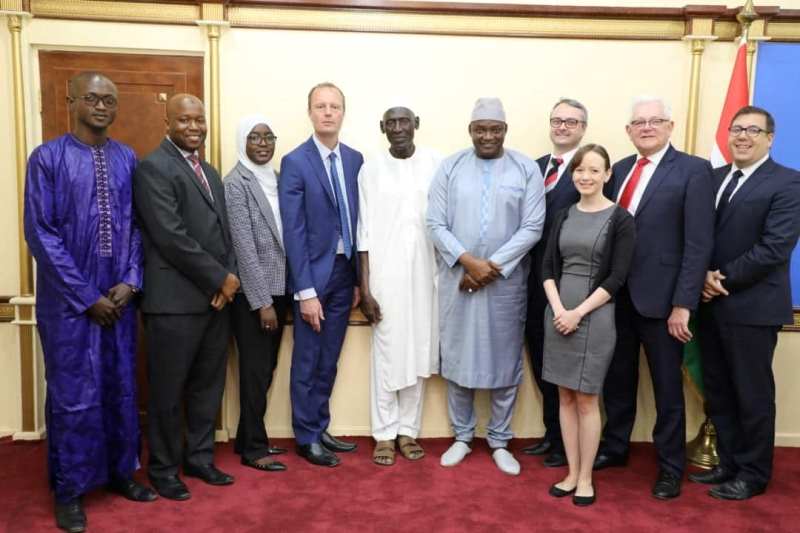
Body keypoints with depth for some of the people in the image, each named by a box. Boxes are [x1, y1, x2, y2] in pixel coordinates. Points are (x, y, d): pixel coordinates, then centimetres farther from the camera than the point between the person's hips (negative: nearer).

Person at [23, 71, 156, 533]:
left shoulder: (128, 159, 4)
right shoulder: (47, 157, -6)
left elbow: (136, 225, 6)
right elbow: (41, 234, -10)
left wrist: (130, 281, -6)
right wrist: (87, 296, -13)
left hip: (119, 295, 3)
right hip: (70, 298, -3)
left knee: (122, 388, 13)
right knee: (73, 395, 5)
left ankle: (122, 470, 31)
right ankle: (70, 490, 22)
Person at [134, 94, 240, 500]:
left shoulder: (209, 172, 17)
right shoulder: (154, 167, -9)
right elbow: (171, 237, -18)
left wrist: (228, 278, -3)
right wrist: (221, 278, -13)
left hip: (216, 297, 8)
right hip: (175, 300, -7)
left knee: (208, 385, 15)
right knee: (168, 391, 6)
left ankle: (199, 458, 31)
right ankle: (163, 469, 24)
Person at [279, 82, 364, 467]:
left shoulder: (355, 160, 6)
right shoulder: (294, 162, -9)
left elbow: (358, 220, 7)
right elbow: (293, 232, -13)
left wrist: (359, 278, 5)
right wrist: (306, 290, -16)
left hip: (345, 270, 5)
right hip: (313, 273, -4)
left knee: (328, 361, 15)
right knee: (307, 362, 8)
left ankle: (321, 428, 30)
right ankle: (306, 437, 23)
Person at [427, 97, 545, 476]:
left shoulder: (527, 169, 0)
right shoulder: (450, 167, 2)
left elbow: (532, 227, -6)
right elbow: (435, 224, -3)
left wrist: (493, 266, -14)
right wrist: (468, 261, -15)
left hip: (506, 283, 0)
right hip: (457, 279, 1)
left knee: (505, 361, 8)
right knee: (457, 358, 9)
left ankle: (500, 441, 26)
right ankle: (462, 436, 27)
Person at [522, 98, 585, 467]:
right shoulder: (535, 167, 13)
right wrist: (526, 271, -1)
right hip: (535, 281, 6)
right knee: (541, 360, 16)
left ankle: (567, 441, 26)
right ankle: (551, 433, 33)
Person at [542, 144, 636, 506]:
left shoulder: (620, 219, -5)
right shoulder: (564, 216, 8)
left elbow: (617, 277, -10)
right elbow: (548, 267, 5)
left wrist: (578, 312, -15)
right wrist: (558, 309, -11)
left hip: (595, 317, -4)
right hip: (558, 315, 4)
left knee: (586, 399, 3)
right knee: (565, 397, 9)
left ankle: (586, 479, 18)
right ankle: (571, 473, 22)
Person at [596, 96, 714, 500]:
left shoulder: (693, 170, -6)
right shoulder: (619, 170, 10)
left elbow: (699, 243, -12)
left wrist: (683, 304, -16)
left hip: (661, 298, -5)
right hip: (616, 295, 5)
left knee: (667, 386, 11)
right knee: (617, 378, 17)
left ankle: (671, 466, 28)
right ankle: (614, 447, 37)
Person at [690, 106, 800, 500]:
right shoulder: (713, 177, 12)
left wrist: (723, 279, -15)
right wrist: (703, 276, -9)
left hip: (751, 306, -6)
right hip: (710, 303, 6)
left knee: (752, 395, 6)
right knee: (717, 392, 14)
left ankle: (753, 474, 23)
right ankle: (729, 463, 30)